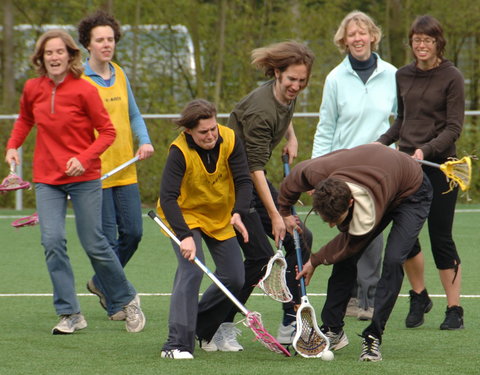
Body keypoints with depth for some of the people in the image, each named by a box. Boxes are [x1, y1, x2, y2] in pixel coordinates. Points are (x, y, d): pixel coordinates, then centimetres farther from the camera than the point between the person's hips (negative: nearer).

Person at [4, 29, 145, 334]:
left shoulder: (84, 90, -11)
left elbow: (107, 131, -6)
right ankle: (70, 314, -2)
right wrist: (13, 145, 7)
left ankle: (127, 301, 21)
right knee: (52, 241, -10)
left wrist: (85, 158, -18)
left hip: (84, 178, -3)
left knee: (94, 244, -1)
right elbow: (25, 120, 23)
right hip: (47, 179, 3)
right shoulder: (33, 89, 2)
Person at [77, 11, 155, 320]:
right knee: (107, 239, -2)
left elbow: (133, 115, 20)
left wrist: (144, 141, 2)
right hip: (95, 173, -6)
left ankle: (101, 283, 28)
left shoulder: (119, 75, 10)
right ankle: (115, 304, 11)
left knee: (133, 233, 6)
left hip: (125, 170, 6)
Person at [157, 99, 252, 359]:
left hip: (220, 217, 5)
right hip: (184, 215, -5)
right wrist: (185, 236, -43)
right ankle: (177, 344, -26)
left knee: (234, 279, 2)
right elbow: (168, 197, -32)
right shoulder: (180, 151, -27)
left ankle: (203, 331, 25)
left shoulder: (230, 140, -17)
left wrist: (238, 214, -32)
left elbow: (243, 181, -13)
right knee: (192, 270, -25)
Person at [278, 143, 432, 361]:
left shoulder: (370, 211, -45)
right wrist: (284, 212, 7)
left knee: (393, 260, -23)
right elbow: (292, 181, -6)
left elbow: (350, 243, -23)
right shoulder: (316, 173, -33)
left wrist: (315, 261, -9)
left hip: (411, 194, -6)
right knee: (345, 260, -2)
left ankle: (373, 337, -17)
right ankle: (332, 331, 9)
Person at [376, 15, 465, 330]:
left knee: (440, 237, -4)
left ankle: (454, 310, 5)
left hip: (439, 165, -4)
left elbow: (454, 127, -9)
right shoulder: (403, 76, 10)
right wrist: (382, 142, 4)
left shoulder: (451, 77, -5)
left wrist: (426, 149, -22)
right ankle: (419, 297, 21)